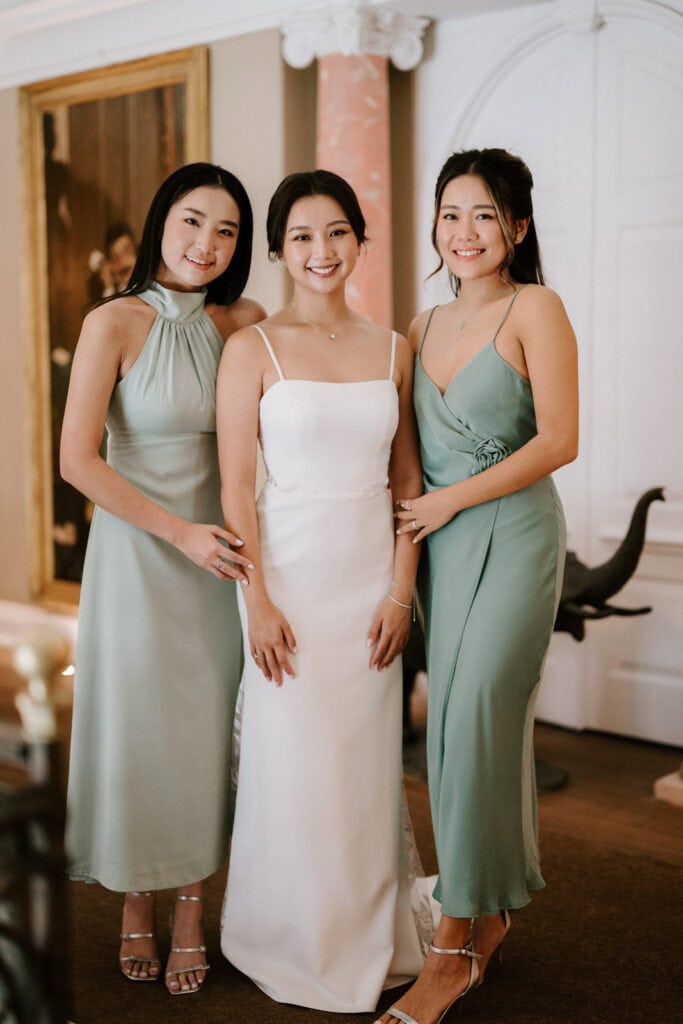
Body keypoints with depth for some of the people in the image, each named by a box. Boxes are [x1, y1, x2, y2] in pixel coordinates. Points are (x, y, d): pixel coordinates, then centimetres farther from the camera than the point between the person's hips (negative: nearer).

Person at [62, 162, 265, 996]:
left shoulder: (243, 324, 2)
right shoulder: (114, 323, -9)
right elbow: (78, 461, -13)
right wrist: (178, 530, -15)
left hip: (216, 550, 3)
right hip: (135, 551, -3)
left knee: (205, 729, 8)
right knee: (134, 726, 7)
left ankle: (190, 908, 26)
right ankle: (135, 903, 28)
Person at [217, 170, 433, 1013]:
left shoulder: (392, 350, 7)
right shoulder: (252, 349, -4)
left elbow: (408, 482, 7)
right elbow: (235, 489, -7)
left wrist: (400, 592, 0)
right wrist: (258, 602, -12)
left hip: (371, 578, 3)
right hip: (291, 572, -3)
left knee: (368, 764, 11)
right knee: (294, 763, 4)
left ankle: (369, 938, 30)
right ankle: (297, 946, 25)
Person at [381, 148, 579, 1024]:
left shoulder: (534, 309, -6)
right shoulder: (426, 326, 13)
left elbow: (558, 440, -12)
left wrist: (450, 500, -11)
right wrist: (406, 512, 4)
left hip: (513, 535, -6)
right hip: (441, 545, 6)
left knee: (474, 716, -12)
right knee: (456, 723, 9)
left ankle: (457, 941, -2)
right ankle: (489, 910, 25)